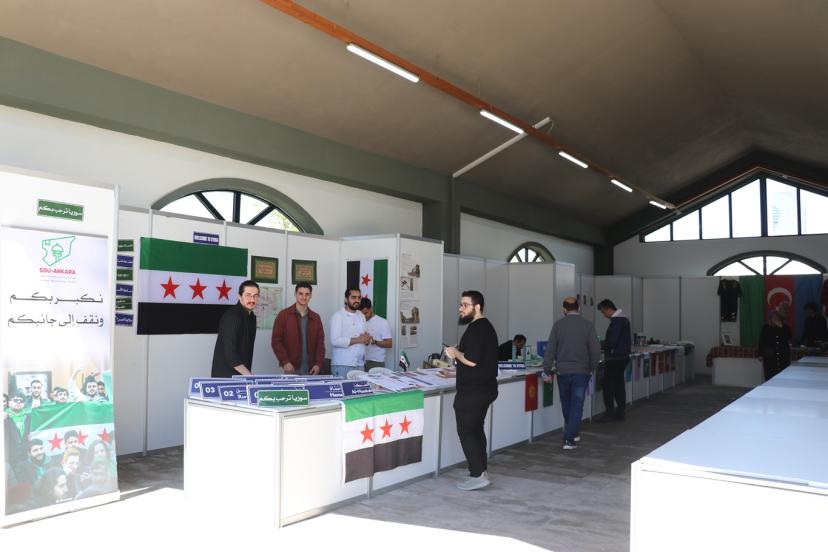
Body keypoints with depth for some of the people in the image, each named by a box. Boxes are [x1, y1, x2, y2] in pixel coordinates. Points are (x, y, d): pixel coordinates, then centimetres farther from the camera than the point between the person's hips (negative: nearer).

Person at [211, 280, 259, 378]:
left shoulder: (251, 317, 10)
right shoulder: (231, 316, -16)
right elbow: (230, 353, -22)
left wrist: (248, 373, 11)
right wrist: (248, 375, -21)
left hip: (242, 374, 8)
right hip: (226, 375, -8)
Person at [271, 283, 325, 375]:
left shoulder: (316, 318, 13)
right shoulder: (284, 315, 2)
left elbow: (320, 343, 10)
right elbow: (276, 341, -1)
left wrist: (318, 364, -3)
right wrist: (285, 362, -11)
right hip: (291, 369, -3)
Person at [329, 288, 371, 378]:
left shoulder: (361, 316, 15)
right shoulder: (338, 316, -6)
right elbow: (335, 341, -16)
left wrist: (367, 339, -5)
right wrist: (358, 340, -16)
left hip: (360, 364, 6)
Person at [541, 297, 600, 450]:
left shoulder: (558, 325, -3)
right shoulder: (587, 325, -5)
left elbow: (550, 349, -5)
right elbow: (595, 350, -6)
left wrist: (547, 371, 0)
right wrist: (592, 368, 9)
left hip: (562, 371, 2)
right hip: (581, 371, -1)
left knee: (566, 405, 18)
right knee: (577, 406, 4)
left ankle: (573, 433, 34)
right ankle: (570, 439, -1)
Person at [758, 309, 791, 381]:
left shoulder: (785, 327, 8)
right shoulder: (766, 328, 3)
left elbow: (788, 338, -2)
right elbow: (761, 342, 5)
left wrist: (781, 327, -11)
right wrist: (761, 354, 4)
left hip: (783, 356, 1)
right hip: (769, 356, -1)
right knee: (769, 376, -5)